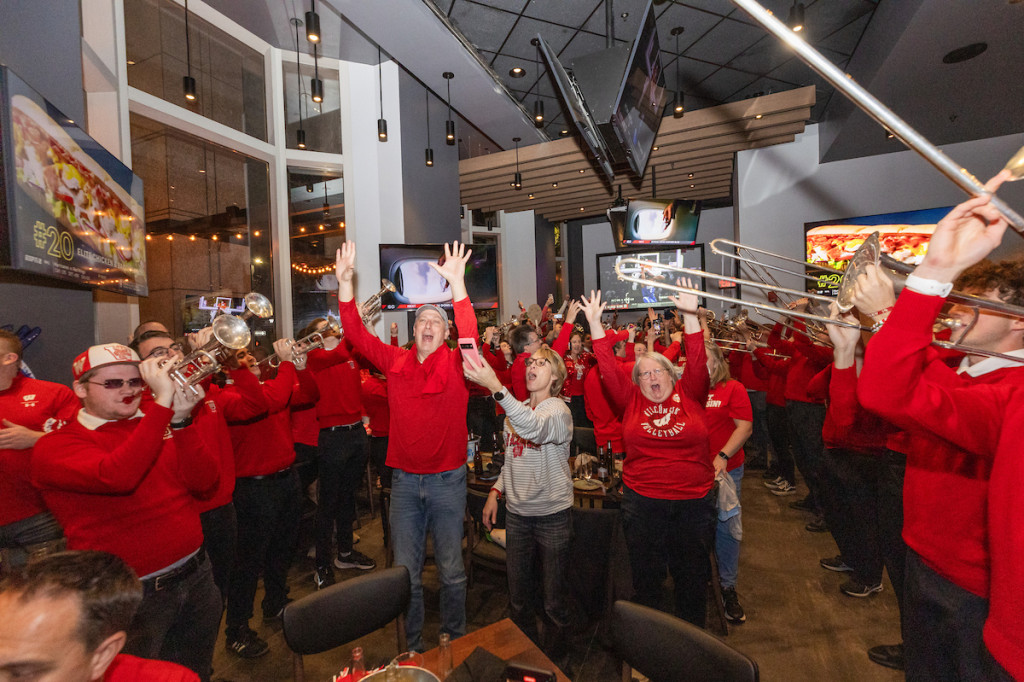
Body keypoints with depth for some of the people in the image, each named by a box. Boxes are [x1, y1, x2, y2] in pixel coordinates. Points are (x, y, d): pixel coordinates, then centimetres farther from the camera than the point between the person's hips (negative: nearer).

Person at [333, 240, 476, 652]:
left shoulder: (455, 364, -6)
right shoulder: (396, 362, 2)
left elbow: (471, 336, -25)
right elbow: (357, 335, -4)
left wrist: (457, 285, -36)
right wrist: (345, 283, -15)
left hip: (447, 479, -2)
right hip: (404, 479, 2)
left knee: (451, 569, 12)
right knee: (405, 570, 14)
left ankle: (454, 641, 34)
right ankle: (412, 646, 34)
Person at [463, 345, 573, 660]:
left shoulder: (558, 410, -13)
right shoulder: (517, 410, 8)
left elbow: (535, 429, -38)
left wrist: (496, 388, -47)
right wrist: (496, 490, 5)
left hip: (552, 513, -5)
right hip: (517, 512, 6)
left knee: (554, 601, 6)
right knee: (518, 597, 16)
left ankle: (554, 660, 30)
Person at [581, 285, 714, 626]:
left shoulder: (689, 396, 1)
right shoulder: (631, 401, 0)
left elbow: (697, 361, -10)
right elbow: (609, 368, -6)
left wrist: (690, 315, -21)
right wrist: (595, 323, -12)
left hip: (694, 499, 1)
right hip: (642, 500, 0)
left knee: (692, 572, 17)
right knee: (646, 573, 13)